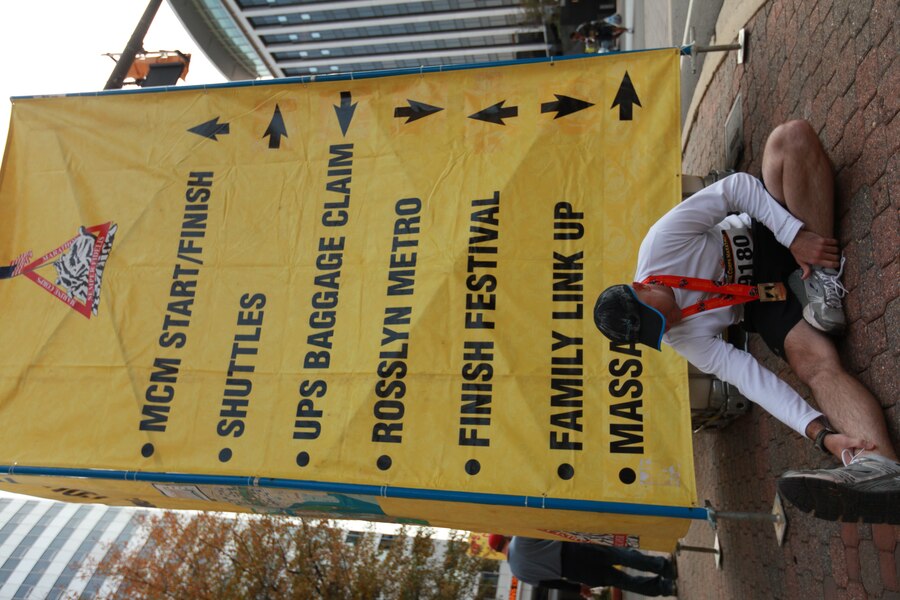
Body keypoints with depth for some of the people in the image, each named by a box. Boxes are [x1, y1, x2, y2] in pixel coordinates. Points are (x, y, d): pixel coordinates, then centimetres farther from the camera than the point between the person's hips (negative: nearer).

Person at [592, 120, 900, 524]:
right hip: (764, 302, -2)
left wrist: (796, 235, -28)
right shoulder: (682, 340, -17)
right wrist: (818, 431, -38)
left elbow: (736, 188, -18)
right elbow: (745, 375, -25)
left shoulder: (659, 244, -23)